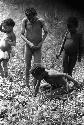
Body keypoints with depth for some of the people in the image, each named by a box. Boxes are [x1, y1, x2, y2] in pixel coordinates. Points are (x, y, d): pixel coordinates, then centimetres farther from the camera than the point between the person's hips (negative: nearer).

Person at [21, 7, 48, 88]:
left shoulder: (40, 21, -12)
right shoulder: (25, 21, -9)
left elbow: (46, 32, 2)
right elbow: (22, 34, -5)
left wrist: (41, 43, -8)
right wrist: (29, 43, -17)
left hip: (38, 47, -1)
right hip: (28, 47, 1)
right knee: (28, 67, 8)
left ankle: (35, 85, 10)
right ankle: (27, 84, 25)